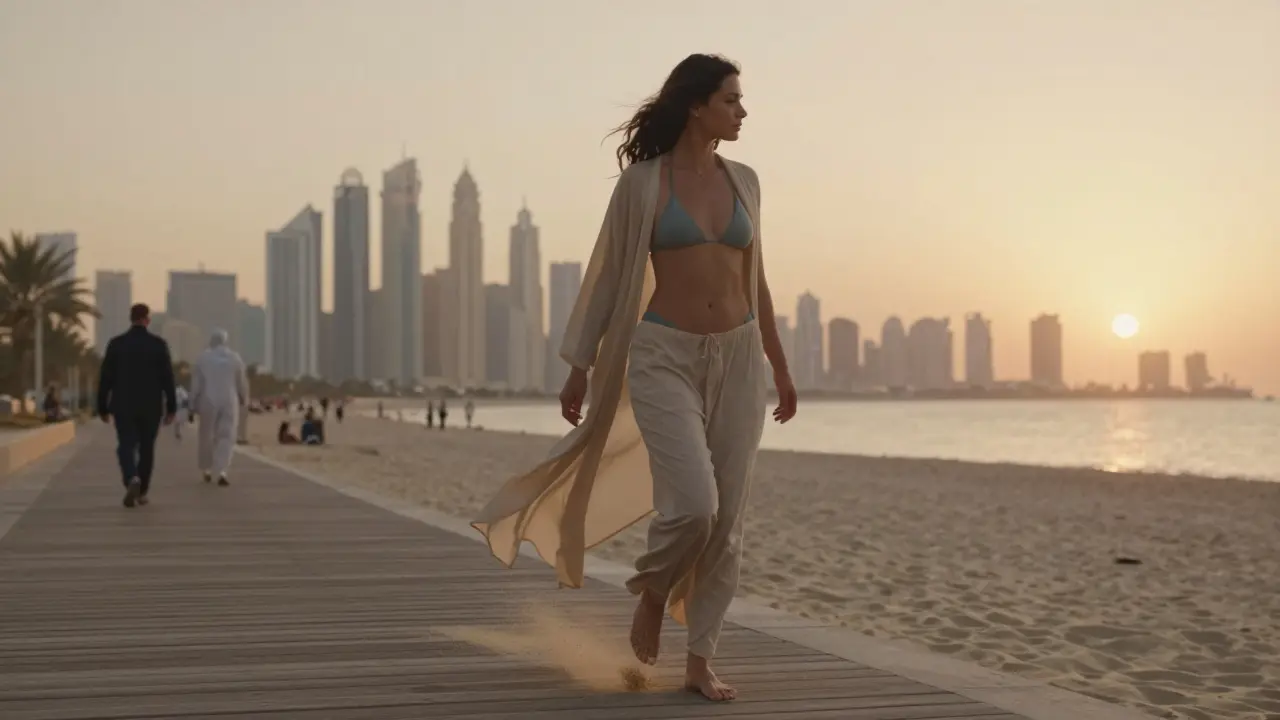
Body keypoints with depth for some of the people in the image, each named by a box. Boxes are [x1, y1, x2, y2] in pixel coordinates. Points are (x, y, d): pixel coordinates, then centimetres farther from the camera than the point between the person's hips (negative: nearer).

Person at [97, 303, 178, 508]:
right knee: (146, 448, 13)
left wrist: (102, 408, 6)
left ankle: (132, 480, -27)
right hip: (151, 406, 0)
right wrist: (171, 408, -2)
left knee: (126, 447, 0)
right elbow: (168, 378, -7)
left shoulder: (115, 343, -3)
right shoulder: (159, 344, -5)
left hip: (123, 406, 0)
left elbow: (105, 378, -2)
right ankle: (142, 492, 17)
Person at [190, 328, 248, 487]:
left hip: (208, 402, 0)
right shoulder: (234, 357, 3)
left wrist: (194, 404, 6)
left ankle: (206, 470, 23)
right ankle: (221, 472, -17)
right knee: (226, 436, -2)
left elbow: (196, 383, 1)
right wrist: (244, 400, 23)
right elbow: (242, 382, 8)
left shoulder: (202, 358, 1)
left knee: (206, 436, 13)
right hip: (229, 402, 0)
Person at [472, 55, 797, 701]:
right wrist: (579, 368, 0)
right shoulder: (642, 183, -4)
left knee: (727, 519, 2)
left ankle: (699, 662, 14)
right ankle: (652, 593, 14)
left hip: (737, 358, 5)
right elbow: (608, 278, 0)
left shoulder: (742, 181, 8)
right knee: (693, 505, -19)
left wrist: (779, 367, 18)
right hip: (666, 356, -4)